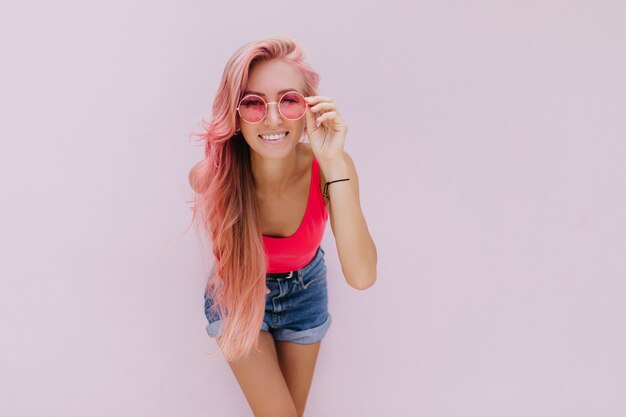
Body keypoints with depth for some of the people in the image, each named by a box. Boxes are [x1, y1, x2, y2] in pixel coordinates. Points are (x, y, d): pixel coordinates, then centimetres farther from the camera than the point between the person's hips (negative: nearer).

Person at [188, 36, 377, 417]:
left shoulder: (330, 167, -30)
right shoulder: (210, 177, -30)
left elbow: (362, 276, -41)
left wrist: (334, 164, -46)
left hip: (305, 293, 2)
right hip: (238, 296, -2)